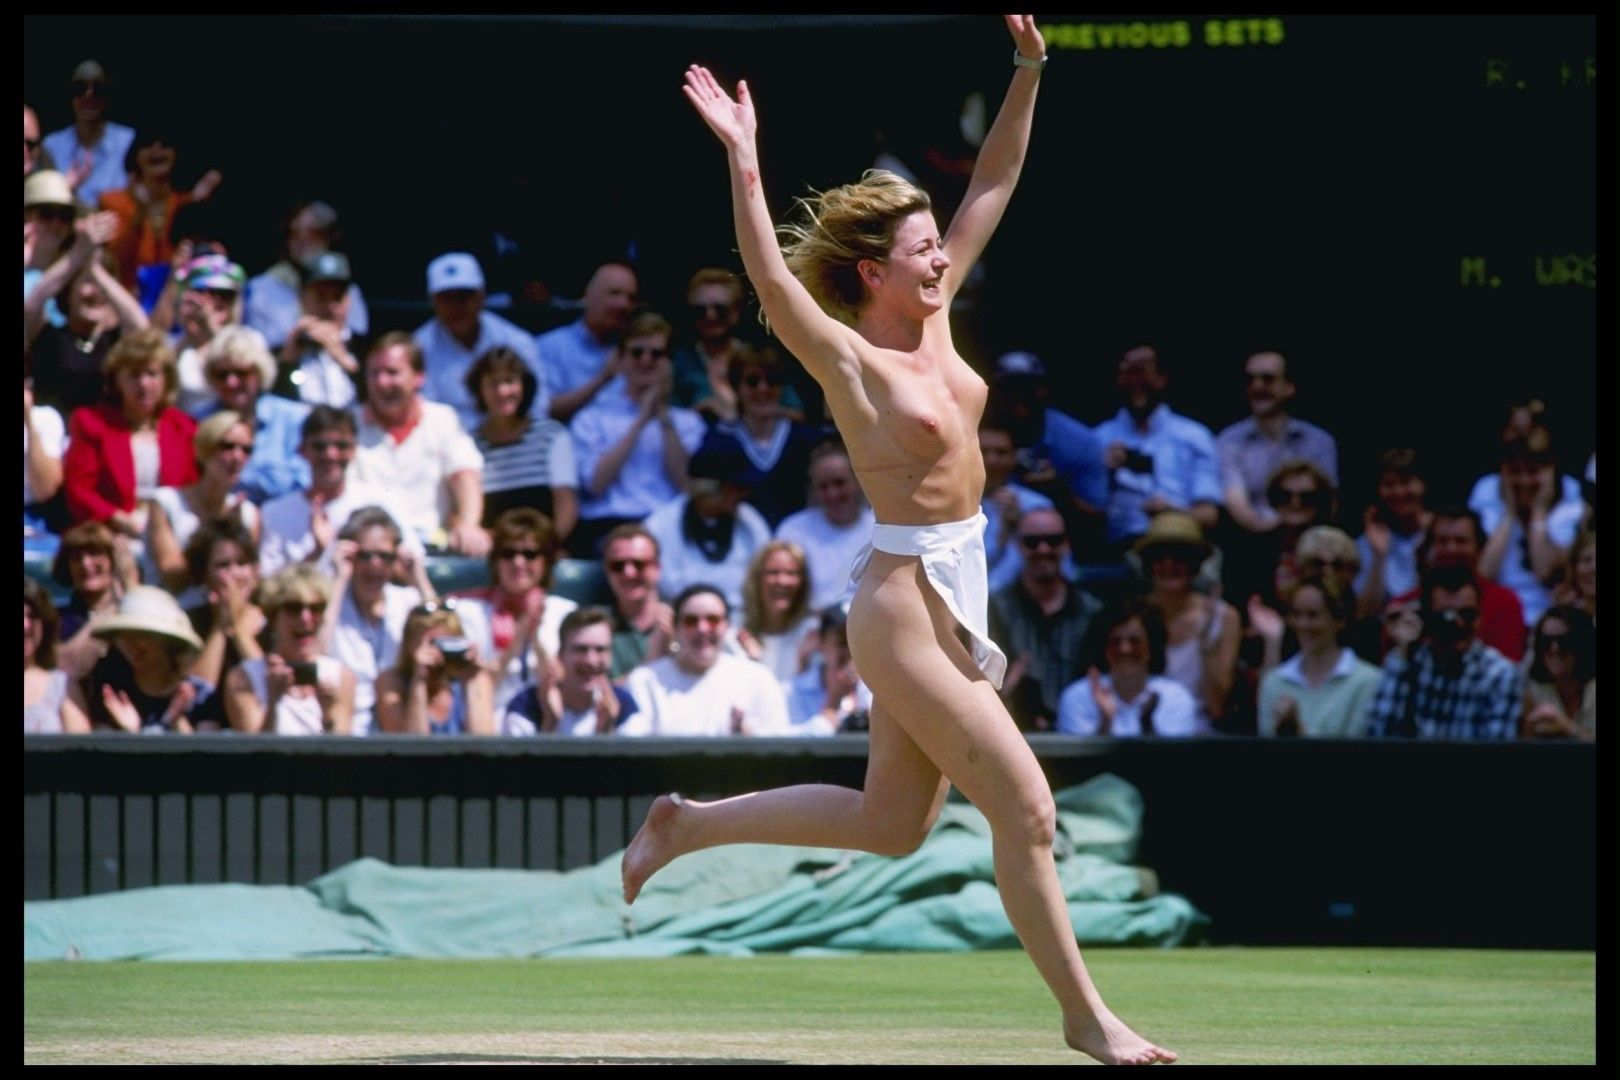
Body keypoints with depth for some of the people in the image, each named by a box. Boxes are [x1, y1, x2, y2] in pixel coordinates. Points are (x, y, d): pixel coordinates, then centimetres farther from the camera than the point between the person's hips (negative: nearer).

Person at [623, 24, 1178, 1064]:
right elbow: (770, 278, -31)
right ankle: (1086, 1015, 2)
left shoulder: (935, 321, 7)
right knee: (1028, 811, -6)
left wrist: (1029, 73, 1)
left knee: (892, 825, 18)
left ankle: (688, 825, 29)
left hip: (953, 597, 9)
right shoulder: (848, 358, -13)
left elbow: (993, 186, 9)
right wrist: (744, 161, -41)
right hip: (906, 604, -9)